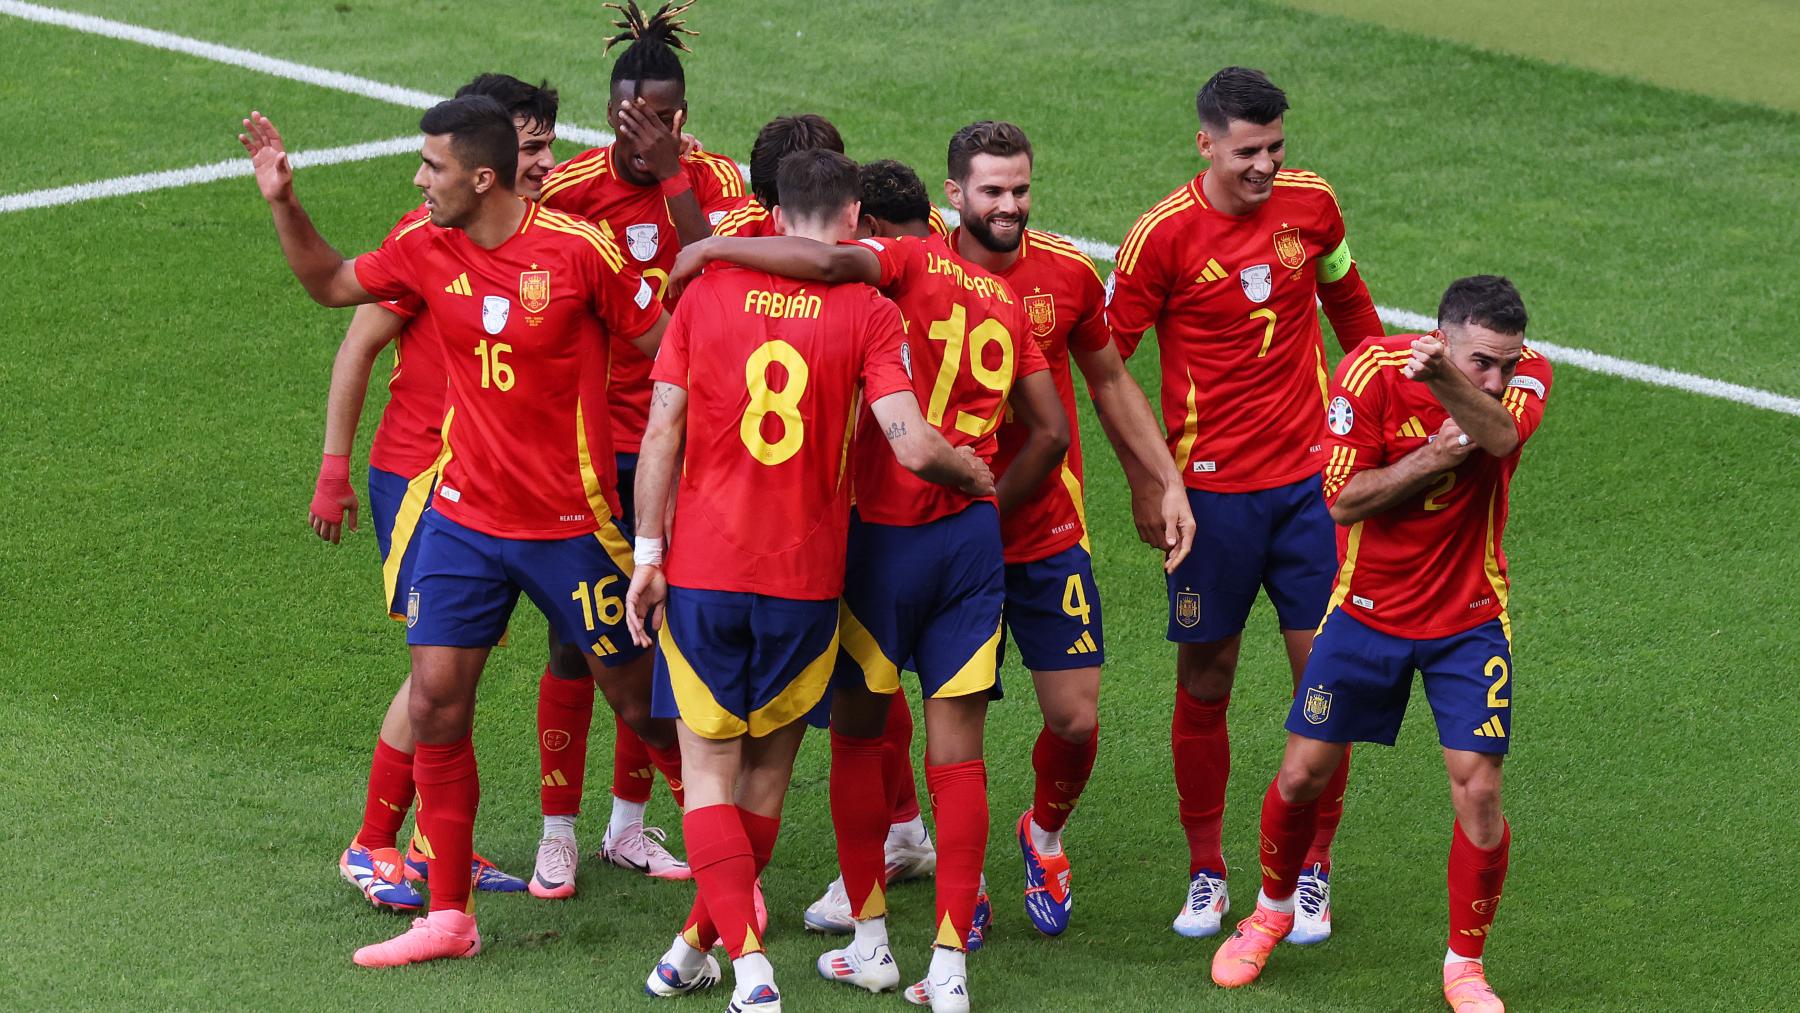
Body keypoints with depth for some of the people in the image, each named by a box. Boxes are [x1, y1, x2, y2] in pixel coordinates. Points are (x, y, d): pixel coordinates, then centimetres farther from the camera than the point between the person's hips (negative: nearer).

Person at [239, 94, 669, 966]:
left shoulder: (577, 249, -15)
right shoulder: (426, 249, -1)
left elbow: (663, 344, -6)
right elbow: (332, 283, 16)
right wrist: (283, 203, 3)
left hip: (569, 524, -4)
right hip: (463, 517, 4)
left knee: (642, 703, 6)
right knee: (435, 702, -2)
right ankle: (448, 916, 8)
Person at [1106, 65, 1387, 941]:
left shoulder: (1310, 203, -1)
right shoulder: (1163, 235, -11)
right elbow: (1108, 358, -5)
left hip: (1310, 476, 3)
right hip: (1212, 490, -3)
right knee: (1205, 683, 4)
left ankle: (1312, 872, 12)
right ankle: (1205, 875, 17)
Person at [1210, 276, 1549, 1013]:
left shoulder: (1526, 374, -15)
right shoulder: (1372, 370, -18)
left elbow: (1501, 435, -38)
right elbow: (1343, 500, -16)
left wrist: (1443, 381, -57)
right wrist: (1431, 458, -29)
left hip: (1470, 620, 0)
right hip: (1367, 611, 0)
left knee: (1479, 791, -8)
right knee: (1303, 774, 6)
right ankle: (1272, 912, 34)